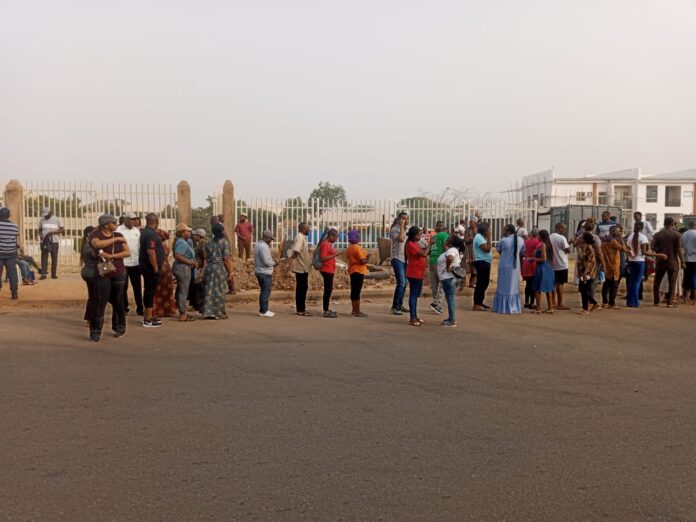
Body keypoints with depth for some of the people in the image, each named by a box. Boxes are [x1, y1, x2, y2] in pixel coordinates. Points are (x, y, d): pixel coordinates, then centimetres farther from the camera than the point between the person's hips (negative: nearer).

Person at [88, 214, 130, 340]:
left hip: (119, 273, 3)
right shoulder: (95, 235, -3)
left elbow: (127, 252, -5)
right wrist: (115, 239, -20)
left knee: (117, 301, 9)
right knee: (99, 302, -6)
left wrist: (111, 256, -18)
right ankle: (95, 331, 0)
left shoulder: (119, 236, 5)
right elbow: (97, 244, -27)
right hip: (102, 274, -2)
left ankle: (120, 328, 21)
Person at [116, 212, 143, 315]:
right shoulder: (118, 230, -6)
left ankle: (139, 308, 15)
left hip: (136, 263, 4)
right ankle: (124, 308, 18)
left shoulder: (136, 230, 11)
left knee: (137, 287, 8)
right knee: (123, 287, 8)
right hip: (123, 263, -4)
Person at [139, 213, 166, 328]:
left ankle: (149, 316, 24)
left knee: (149, 291, 16)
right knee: (150, 291, -6)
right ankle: (148, 320, -2)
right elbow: (151, 251, -26)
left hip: (146, 266, 10)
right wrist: (155, 267, -21)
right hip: (151, 267, -10)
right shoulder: (151, 234, -19)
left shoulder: (145, 232, 13)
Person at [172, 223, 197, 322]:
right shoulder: (182, 242, -17)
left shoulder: (183, 241, 14)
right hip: (183, 268, -11)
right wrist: (191, 263, -22)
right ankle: (183, 314, 0)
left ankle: (183, 312, 25)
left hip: (182, 269, 11)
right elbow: (177, 256, -28)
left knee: (181, 291, 16)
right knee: (183, 291, -5)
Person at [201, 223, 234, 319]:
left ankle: (208, 312, 7)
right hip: (220, 268, -5)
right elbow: (226, 258, -12)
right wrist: (230, 272, -7)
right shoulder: (224, 242, -8)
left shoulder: (208, 243, 10)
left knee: (209, 291, 7)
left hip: (209, 268, 5)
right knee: (219, 292, 2)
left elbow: (205, 257, 10)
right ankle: (219, 313, 7)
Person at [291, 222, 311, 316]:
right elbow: (296, 250, -29)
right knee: (301, 288, -5)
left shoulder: (302, 237, 14)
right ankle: (300, 310, 0)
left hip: (303, 267, 10)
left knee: (302, 288, 13)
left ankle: (301, 309, 19)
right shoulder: (300, 237, -17)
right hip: (301, 268, -10)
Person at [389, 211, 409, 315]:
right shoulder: (395, 229, -10)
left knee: (404, 283, 11)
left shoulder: (407, 229, 14)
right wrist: (401, 226, -21)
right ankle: (395, 306, -12)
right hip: (397, 259, -8)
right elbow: (400, 239, -29)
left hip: (405, 259, 8)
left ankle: (399, 304, 21)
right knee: (401, 282, -16)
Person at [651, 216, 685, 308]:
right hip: (673, 261, -2)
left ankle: (656, 301, 12)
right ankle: (670, 303, 0)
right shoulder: (677, 235, -5)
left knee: (657, 282, 12)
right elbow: (679, 249, -9)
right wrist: (682, 262, -4)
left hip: (661, 261, 2)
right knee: (672, 283, 4)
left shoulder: (658, 234, 0)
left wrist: (660, 251, 9)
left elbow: (652, 246, -9)